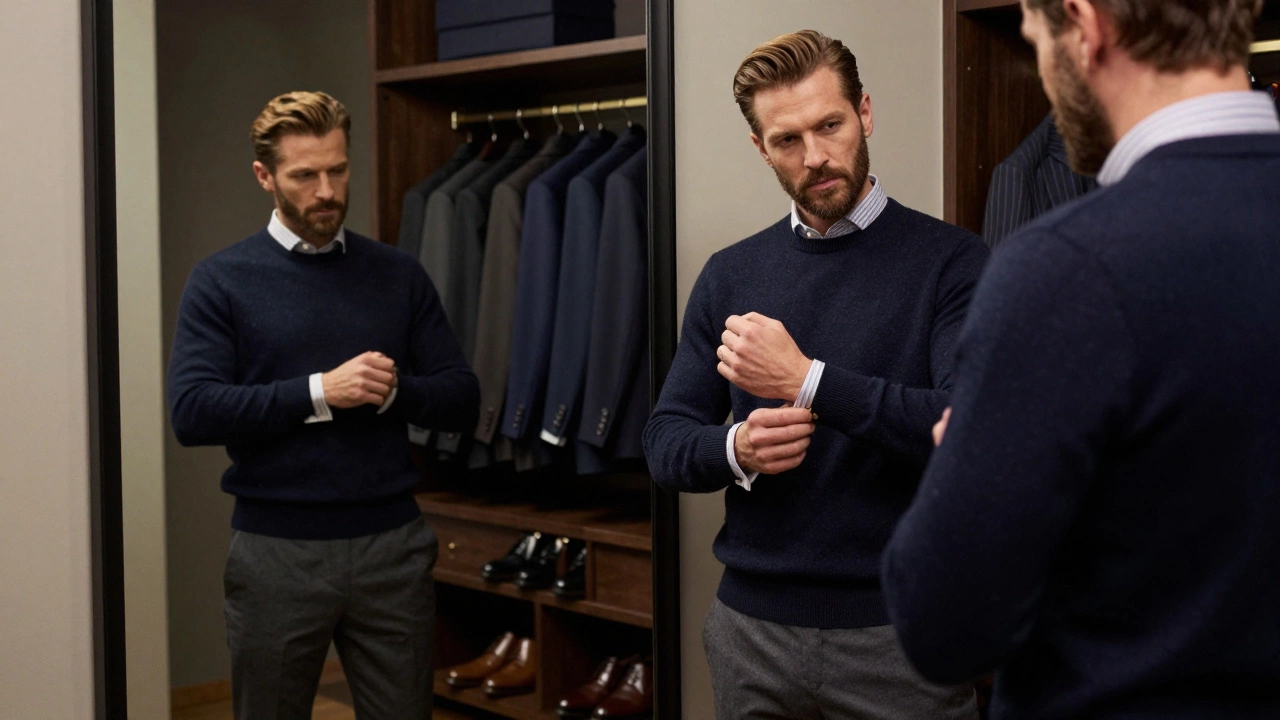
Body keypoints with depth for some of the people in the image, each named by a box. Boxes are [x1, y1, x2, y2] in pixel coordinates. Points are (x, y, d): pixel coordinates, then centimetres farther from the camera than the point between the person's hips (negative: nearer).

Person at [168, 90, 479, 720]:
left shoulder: (398, 275, 8)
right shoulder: (222, 281, 0)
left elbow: (461, 402, 5)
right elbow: (192, 412, -12)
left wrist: (394, 390, -14)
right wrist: (320, 392, -18)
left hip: (391, 547, 2)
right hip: (275, 550, -2)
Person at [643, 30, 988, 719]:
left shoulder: (950, 261, -7)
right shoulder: (731, 275, 6)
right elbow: (665, 443, 6)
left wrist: (806, 380, -23)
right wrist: (736, 449, -16)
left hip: (898, 634, -3)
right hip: (752, 626, 4)